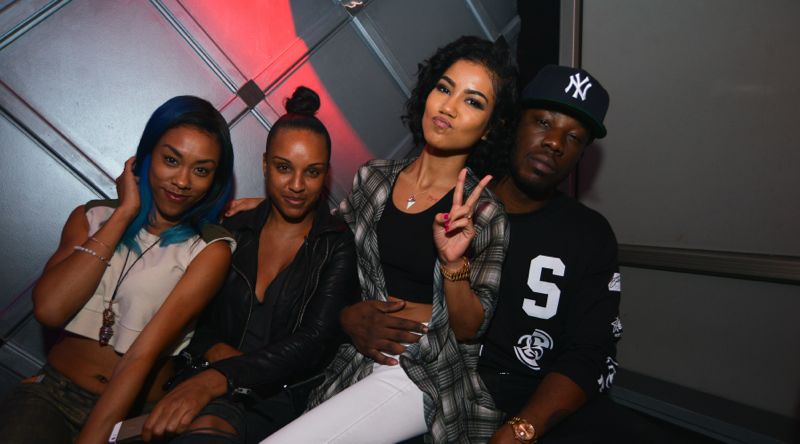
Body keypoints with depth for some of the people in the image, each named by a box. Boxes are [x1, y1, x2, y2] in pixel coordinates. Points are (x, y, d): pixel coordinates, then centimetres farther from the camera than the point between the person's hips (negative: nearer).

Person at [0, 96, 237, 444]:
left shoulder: (210, 250, -6)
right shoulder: (92, 217, 7)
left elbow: (144, 353, -14)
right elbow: (49, 310, -10)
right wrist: (124, 213, -8)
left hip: (136, 411, 0)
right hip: (52, 391, 0)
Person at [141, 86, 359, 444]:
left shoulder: (338, 245, 0)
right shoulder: (232, 231, 10)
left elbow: (313, 343, -12)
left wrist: (220, 377, -26)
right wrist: (215, 350, -11)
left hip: (289, 393, -2)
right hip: (208, 388, 3)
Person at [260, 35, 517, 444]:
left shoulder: (488, 214, -8)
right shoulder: (372, 177, 2)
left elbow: (470, 329, -6)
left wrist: (453, 263, -22)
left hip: (425, 375, -4)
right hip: (353, 360, 4)